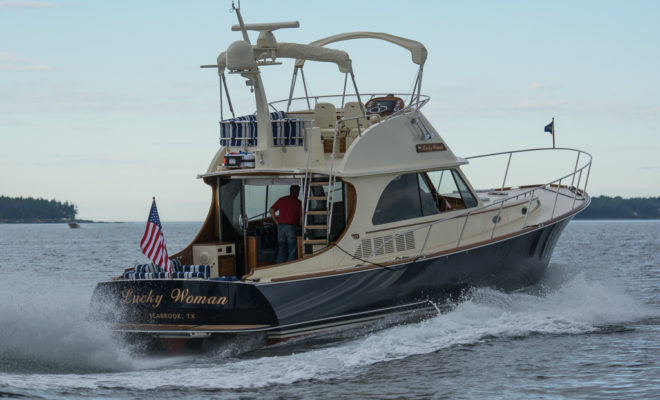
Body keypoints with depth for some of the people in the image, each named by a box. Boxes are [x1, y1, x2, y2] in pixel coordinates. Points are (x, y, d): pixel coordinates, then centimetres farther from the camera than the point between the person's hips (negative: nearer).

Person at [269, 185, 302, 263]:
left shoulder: (281, 199, 9)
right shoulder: (298, 202, -4)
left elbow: (271, 210, 7)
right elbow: (301, 217, -8)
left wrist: (276, 221, 10)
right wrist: (299, 225, 10)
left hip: (281, 226, 4)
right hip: (292, 227, -4)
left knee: (281, 248, 11)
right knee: (292, 249, 2)